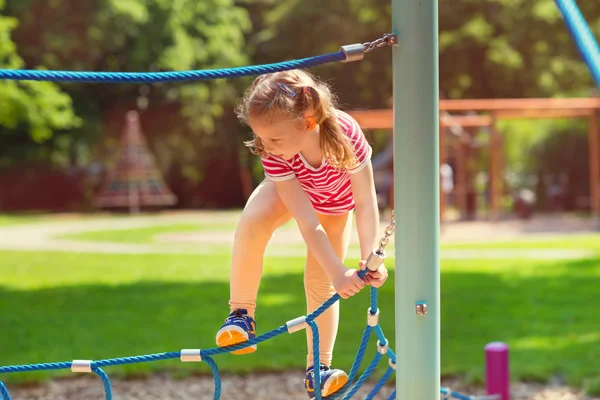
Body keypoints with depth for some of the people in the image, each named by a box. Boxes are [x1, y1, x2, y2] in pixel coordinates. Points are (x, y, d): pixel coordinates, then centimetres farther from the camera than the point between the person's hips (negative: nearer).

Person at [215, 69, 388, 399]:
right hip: (287, 187, -1)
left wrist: (369, 259, -45)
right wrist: (339, 274, -44)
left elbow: (366, 203, -34)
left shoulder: (346, 133, -42)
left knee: (320, 282, -5)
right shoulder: (274, 154, -38)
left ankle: (318, 368, 12)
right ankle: (241, 313, -17)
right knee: (252, 221, -32)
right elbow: (308, 223, -38)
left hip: (335, 202, 1)